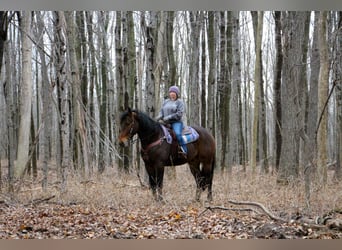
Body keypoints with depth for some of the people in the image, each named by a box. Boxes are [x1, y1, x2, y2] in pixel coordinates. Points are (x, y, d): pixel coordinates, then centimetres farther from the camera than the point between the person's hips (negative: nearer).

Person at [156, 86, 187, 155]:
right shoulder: (166, 102, 19)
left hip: (176, 122, -6)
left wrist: (169, 117, -18)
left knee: (177, 133, -32)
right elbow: (161, 111, 17)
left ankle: (184, 150, -28)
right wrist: (159, 116, -6)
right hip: (166, 123, 6)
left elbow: (179, 113, -10)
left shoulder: (180, 102, 1)